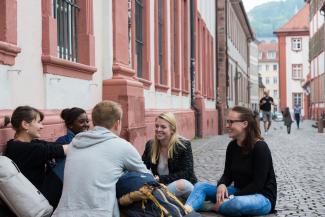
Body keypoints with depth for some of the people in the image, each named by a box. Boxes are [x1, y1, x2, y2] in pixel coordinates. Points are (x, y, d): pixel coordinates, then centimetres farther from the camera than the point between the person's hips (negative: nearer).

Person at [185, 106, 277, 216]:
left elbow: (258, 183, -20)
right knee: (201, 186, -9)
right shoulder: (232, 146, 4)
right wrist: (221, 185, -16)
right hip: (240, 192, 7)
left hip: (263, 197, -7)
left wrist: (232, 198, -23)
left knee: (237, 203, -40)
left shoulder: (260, 147, -17)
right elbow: (228, 174, 7)